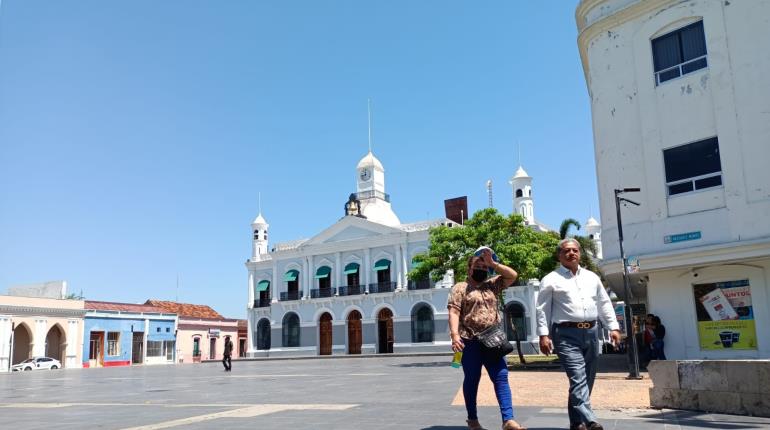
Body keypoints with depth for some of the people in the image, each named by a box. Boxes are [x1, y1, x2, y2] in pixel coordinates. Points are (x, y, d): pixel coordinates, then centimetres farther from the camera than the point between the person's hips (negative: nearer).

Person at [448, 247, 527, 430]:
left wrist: (493, 263, 4)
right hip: (470, 341, -4)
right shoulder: (460, 288, 2)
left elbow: (513, 275, 10)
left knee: (501, 377, -4)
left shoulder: (492, 285, 17)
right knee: (472, 379, 5)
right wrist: (455, 334, -22)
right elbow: (454, 312, -8)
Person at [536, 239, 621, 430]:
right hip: (567, 334, -5)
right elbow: (542, 309, -2)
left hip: (591, 332, 6)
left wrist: (613, 327, 9)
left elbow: (604, 304, 19)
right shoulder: (551, 280, 2)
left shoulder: (592, 277, 17)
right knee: (578, 379, -17)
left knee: (587, 380, 9)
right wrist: (544, 335, -10)